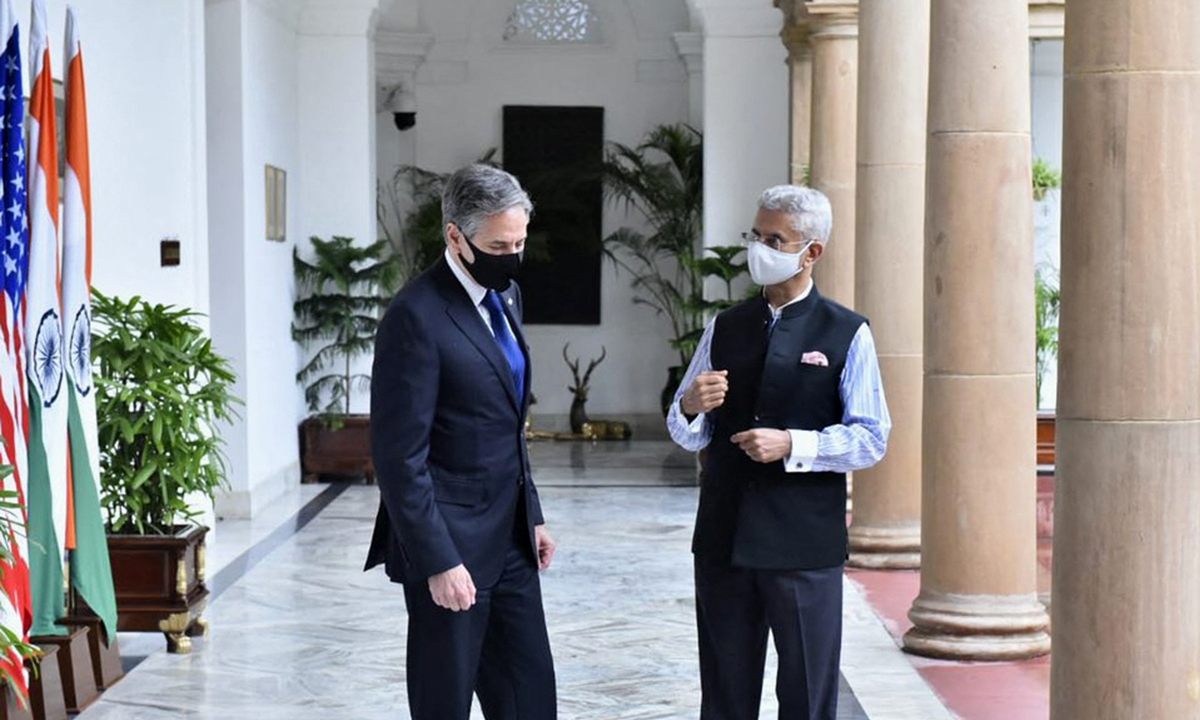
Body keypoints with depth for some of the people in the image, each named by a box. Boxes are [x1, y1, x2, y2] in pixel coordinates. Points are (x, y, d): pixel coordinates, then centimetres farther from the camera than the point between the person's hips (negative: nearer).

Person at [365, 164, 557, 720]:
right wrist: (438, 561, -20)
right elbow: (400, 456, -19)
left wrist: (531, 516, 16)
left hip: (509, 541, 8)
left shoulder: (504, 295, 9)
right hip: (452, 547, -8)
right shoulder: (417, 317, -18)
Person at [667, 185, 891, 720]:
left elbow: (871, 439, -5)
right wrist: (691, 408, -10)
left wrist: (792, 445, -17)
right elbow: (688, 437, 12)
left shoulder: (847, 335, 0)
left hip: (806, 543, -3)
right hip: (723, 540, 4)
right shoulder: (723, 329, 11)